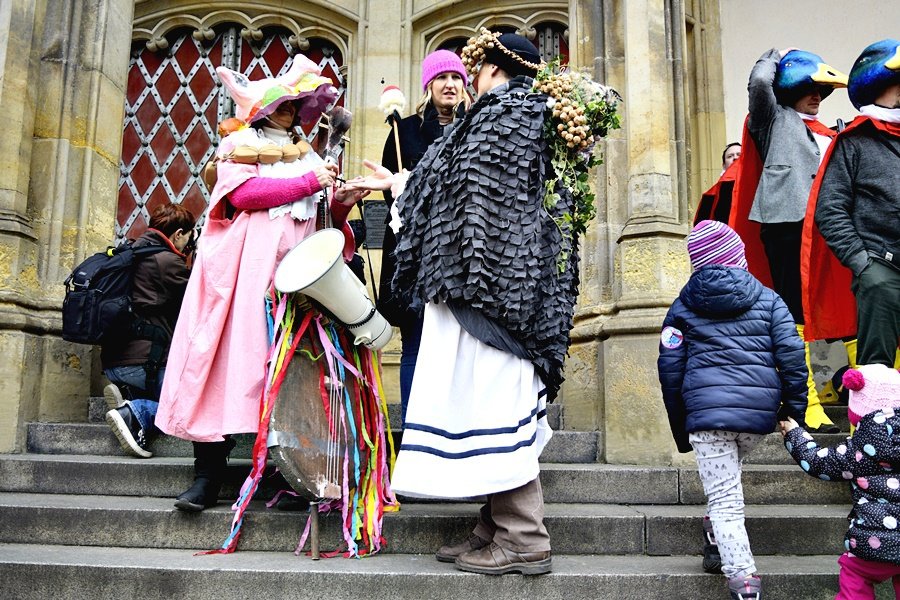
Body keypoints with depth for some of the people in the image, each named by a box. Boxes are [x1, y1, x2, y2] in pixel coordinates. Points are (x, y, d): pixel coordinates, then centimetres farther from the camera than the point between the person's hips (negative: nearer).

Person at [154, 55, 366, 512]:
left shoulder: (306, 155, 27)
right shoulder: (238, 144, 15)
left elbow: (323, 220, 20)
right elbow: (244, 193, -6)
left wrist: (341, 203, -1)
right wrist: (308, 183, -6)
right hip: (246, 266, -3)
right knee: (230, 358, -9)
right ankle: (207, 475, -5)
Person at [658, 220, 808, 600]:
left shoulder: (684, 306, 10)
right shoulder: (768, 299, 12)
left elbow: (670, 368, 7)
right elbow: (791, 356, 3)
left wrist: (680, 429, 15)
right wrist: (795, 411, 10)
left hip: (707, 410, -3)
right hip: (760, 410, 3)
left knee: (724, 500, -2)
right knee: (726, 479, 29)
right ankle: (719, 548, 29)